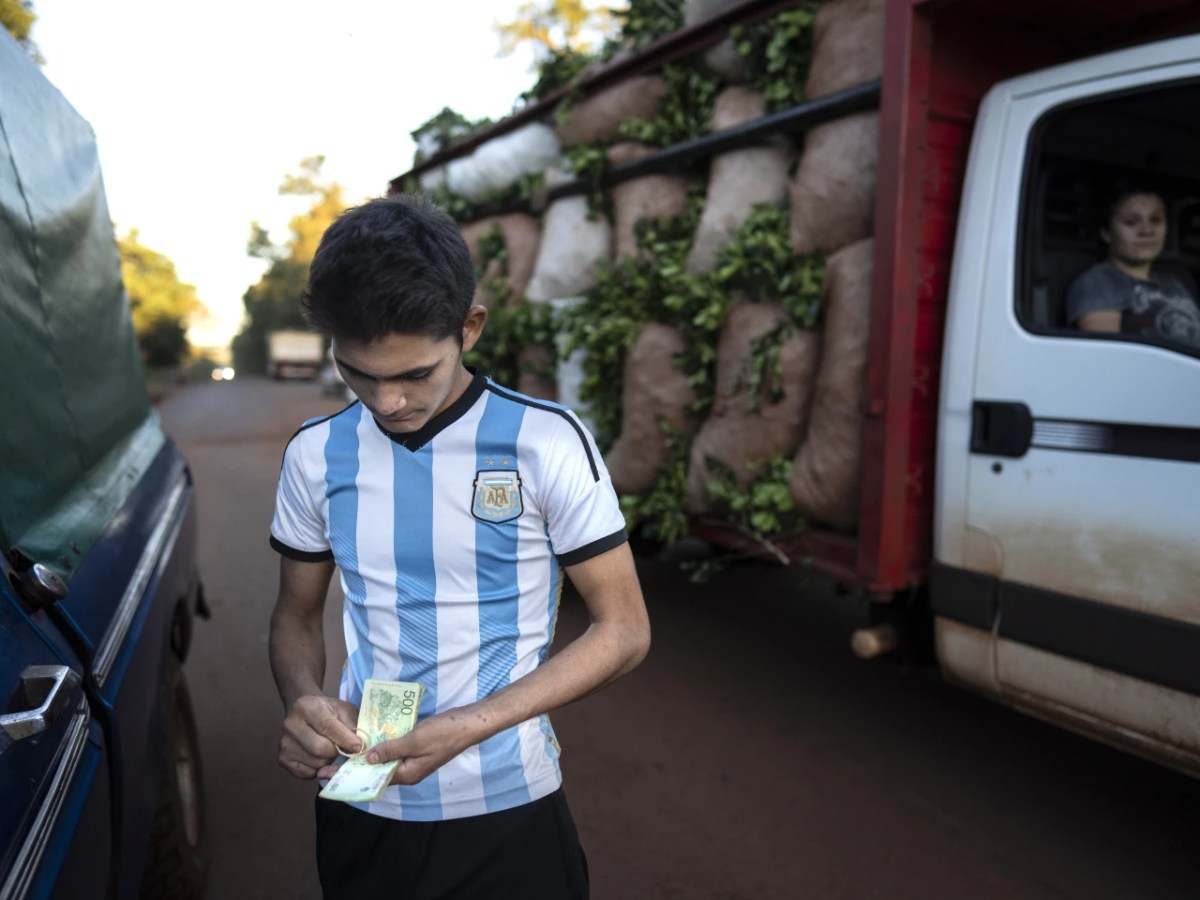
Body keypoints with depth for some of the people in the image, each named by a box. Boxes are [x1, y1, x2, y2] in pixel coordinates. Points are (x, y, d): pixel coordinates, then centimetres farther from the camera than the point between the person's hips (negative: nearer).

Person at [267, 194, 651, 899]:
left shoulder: (548, 442, -15)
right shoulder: (316, 454, -4)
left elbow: (624, 629, -11)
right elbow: (297, 616, 9)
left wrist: (469, 725, -20)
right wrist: (303, 700, -13)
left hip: (507, 812, -3)